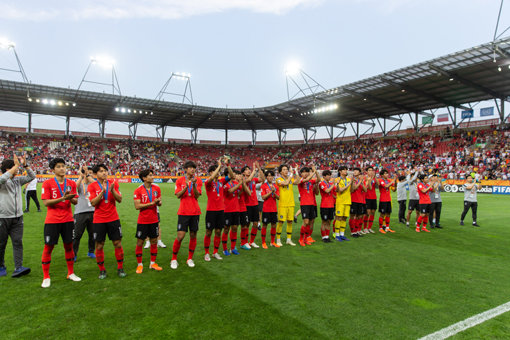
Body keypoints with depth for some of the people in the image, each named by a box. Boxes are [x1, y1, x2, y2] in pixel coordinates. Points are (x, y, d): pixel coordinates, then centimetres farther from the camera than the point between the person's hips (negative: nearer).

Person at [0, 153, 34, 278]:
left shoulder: (18, 180, 9)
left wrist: (25, 164, -6)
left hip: (17, 217, 5)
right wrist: (16, 165, -26)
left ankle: (18, 268, -3)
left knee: (17, 242, -1)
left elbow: (32, 177, 8)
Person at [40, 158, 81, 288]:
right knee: (48, 247, 4)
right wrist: (62, 198, -22)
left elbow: (75, 202, 6)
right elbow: (45, 202, -11)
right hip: (52, 221, -3)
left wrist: (71, 198, -16)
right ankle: (46, 277, 18)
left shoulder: (71, 183, 5)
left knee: (69, 246, 10)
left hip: (68, 220, 3)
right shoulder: (47, 183, -5)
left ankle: (71, 273, 23)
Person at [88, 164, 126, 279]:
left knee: (118, 243, 3)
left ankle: (120, 268, 16)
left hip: (113, 219, 1)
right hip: (99, 220, -1)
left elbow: (120, 199, -3)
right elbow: (93, 203, -12)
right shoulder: (92, 186, -2)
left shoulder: (113, 183, 3)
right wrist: (103, 191, -22)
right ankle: (102, 270, 20)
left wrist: (112, 190, -18)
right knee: (99, 245, 4)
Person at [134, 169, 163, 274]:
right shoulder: (138, 191, -10)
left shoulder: (157, 188, 2)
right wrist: (151, 203, -22)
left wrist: (159, 202, -13)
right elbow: (137, 206, -16)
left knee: (154, 242, 9)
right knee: (140, 243, 3)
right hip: (142, 221, -4)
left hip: (154, 220, 4)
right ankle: (139, 264, 19)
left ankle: (153, 263, 24)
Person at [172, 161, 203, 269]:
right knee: (180, 236, -6)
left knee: (193, 235, 7)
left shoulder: (198, 180, 3)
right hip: (183, 212, -2)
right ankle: (174, 259, 13)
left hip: (195, 212, 2)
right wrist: (186, 186, -20)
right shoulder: (180, 180, 2)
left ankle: (190, 259, 22)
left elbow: (197, 196, -5)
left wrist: (194, 184, -19)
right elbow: (178, 195, -6)